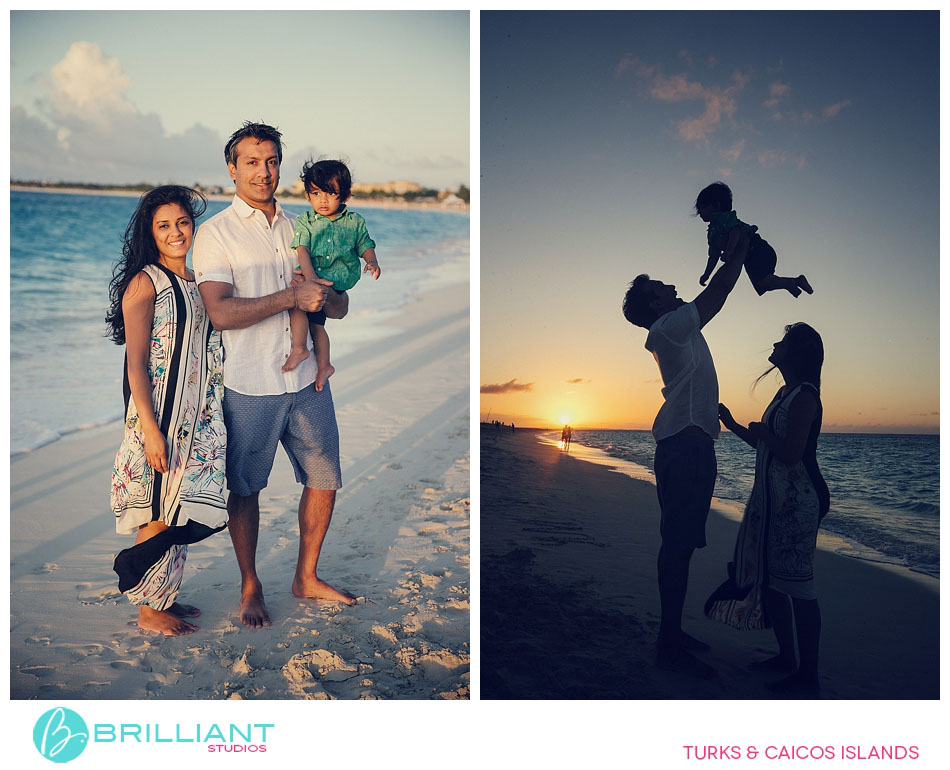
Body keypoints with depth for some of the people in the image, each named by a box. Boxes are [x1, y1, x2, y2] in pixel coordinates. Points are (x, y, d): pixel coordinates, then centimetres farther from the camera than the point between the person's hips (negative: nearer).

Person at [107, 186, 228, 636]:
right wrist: (151, 429, -19)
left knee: (180, 512, 11)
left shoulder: (197, 282, 12)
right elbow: (135, 364, -13)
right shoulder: (144, 282, -8)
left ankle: (164, 597, 25)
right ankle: (148, 609, 14)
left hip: (197, 417, 7)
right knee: (161, 513, 0)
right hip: (161, 414, -7)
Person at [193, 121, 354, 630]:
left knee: (324, 481, 11)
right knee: (245, 490, 9)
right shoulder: (215, 233, -4)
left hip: (308, 382, 5)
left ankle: (306, 578, 30)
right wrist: (293, 296, -20)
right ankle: (250, 587, 28)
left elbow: (339, 306, 10)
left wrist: (325, 296, -14)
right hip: (250, 389, -4)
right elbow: (220, 312, -18)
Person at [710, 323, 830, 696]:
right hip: (771, 500, 10)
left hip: (796, 502, -10)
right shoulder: (785, 393, 16)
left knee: (798, 586, -6)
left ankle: (807, 675, 2)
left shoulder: (805, 395, -14)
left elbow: (790, 454, -22)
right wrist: (732, 424, 23)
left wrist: (761, 432, -7)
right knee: (769, 579, 14)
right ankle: (786, 657, 26)